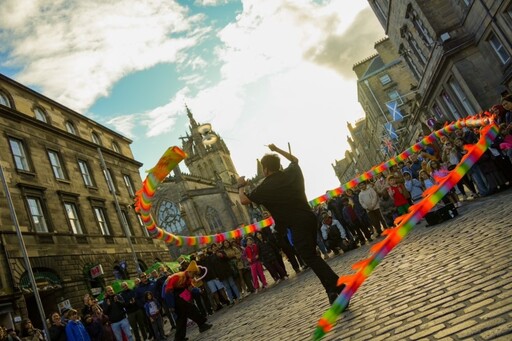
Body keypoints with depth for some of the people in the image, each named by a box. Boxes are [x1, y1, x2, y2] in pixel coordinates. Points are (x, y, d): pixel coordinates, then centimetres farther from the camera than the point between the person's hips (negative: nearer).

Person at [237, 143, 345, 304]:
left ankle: (337, 288, -13)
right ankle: (334, 288, 28)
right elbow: (295, 159, 33)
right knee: (312, 254, 23)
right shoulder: (292, 173, 9)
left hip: (297, 225, -7)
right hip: (310, 217, 8)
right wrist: (276, 149, 37)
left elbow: (244, 200, 1)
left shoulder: (264, 187, -7)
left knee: (311, 258, -5)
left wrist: (241, 186, 19)